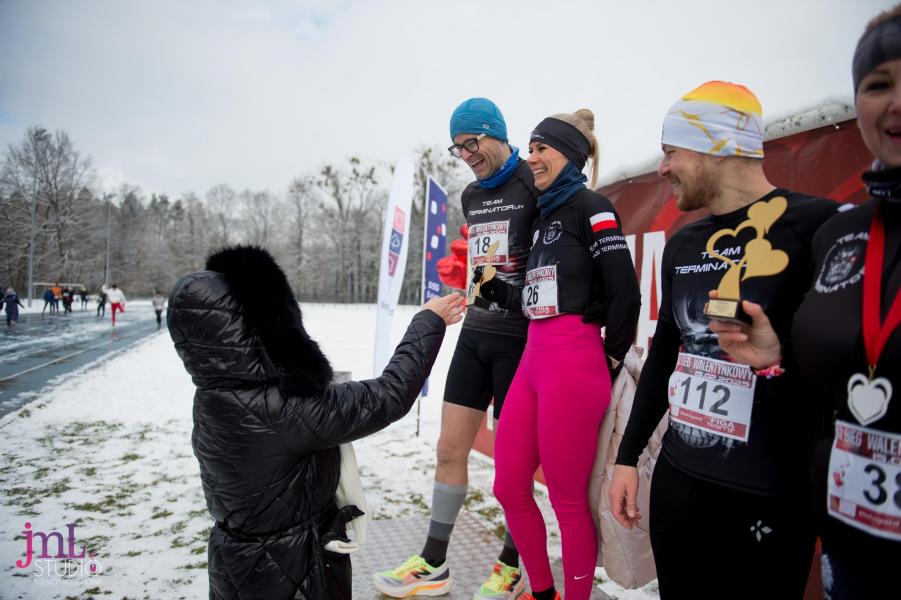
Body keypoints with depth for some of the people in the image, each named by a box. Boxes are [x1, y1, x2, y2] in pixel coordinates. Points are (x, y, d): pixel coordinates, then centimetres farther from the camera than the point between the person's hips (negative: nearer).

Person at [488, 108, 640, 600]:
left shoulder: (590, 207, -6)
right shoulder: (545, 215, 19)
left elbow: (625, 293, -11)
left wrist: (610, 361, -3)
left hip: (574, 365, -9)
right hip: (533, 358, 9)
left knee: (567, 501, 3)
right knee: (509, 488, 13)